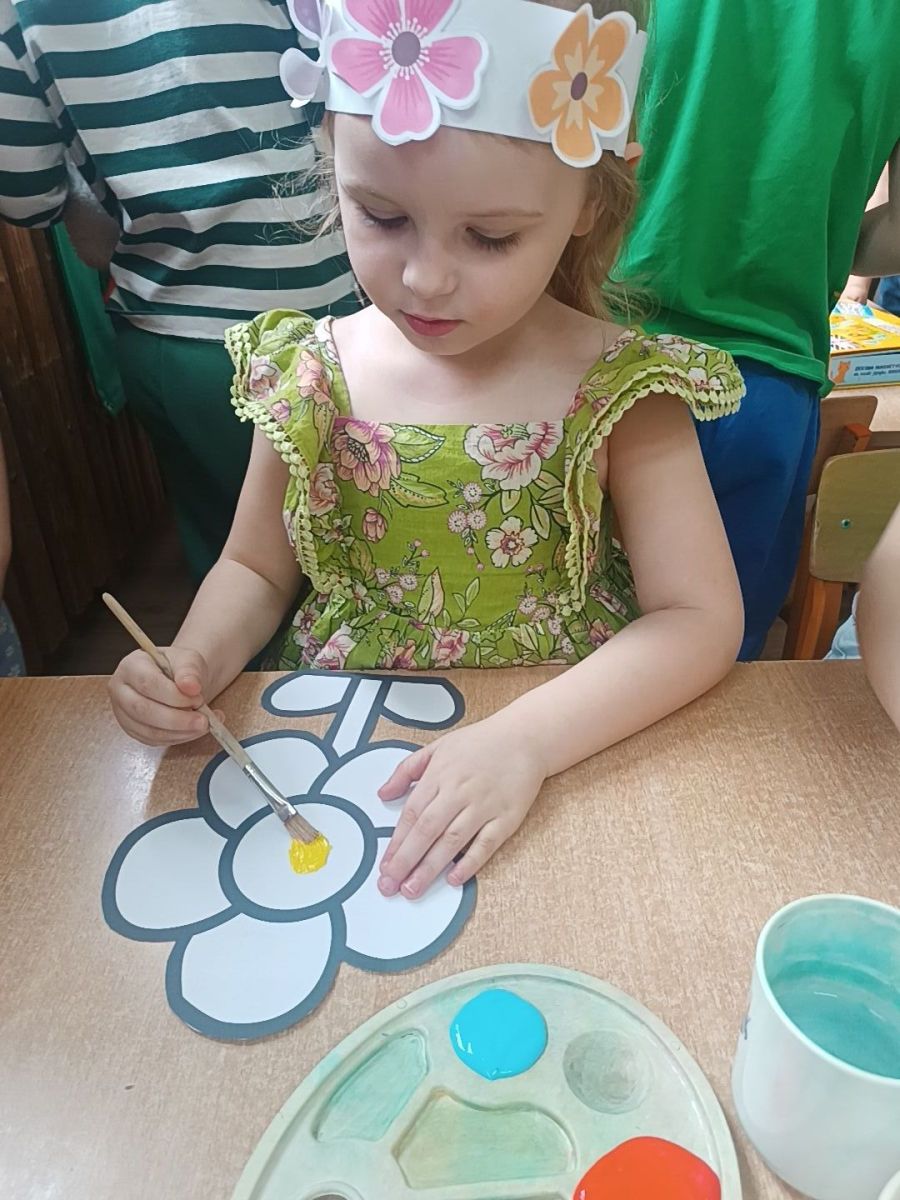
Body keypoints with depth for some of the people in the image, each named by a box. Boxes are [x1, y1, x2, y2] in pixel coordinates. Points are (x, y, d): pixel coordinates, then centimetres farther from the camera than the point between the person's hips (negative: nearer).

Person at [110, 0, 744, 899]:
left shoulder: (617, 394, -12)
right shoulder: (312, 373, -5)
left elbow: (701, 618, -13)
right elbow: (256, 567, 7)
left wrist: (526, 740, -26)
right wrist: (191, 666, -12)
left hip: (568, 752, -1)